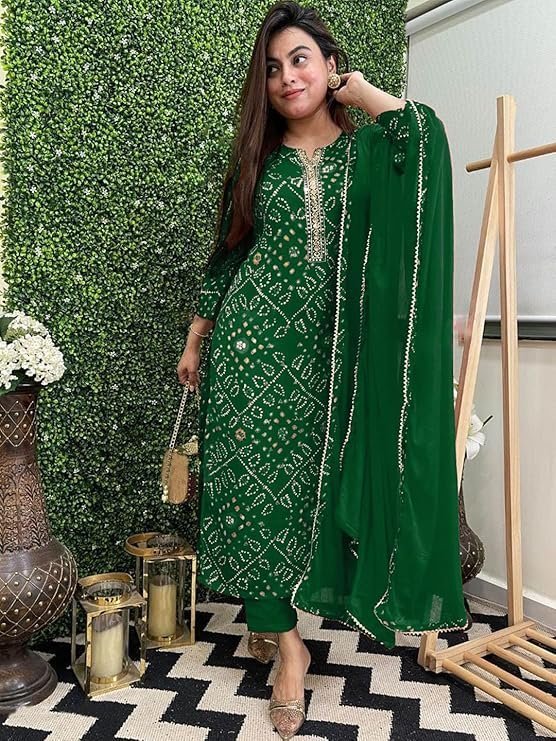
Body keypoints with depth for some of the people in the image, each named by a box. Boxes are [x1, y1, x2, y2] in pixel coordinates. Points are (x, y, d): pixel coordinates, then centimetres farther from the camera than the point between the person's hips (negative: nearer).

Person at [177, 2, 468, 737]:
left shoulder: (366, 148, 6)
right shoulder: (258, 158, 10)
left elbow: (426, 131, -17)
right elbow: (225, 256, 13)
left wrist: (358, 90, -1)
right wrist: (196, 340, 11)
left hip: (327, 350, -1)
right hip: (253, 341, 1)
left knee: (314, 483, 5)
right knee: (258, 484, -1)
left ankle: (287, 616, 29)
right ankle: (288, 646, 13)